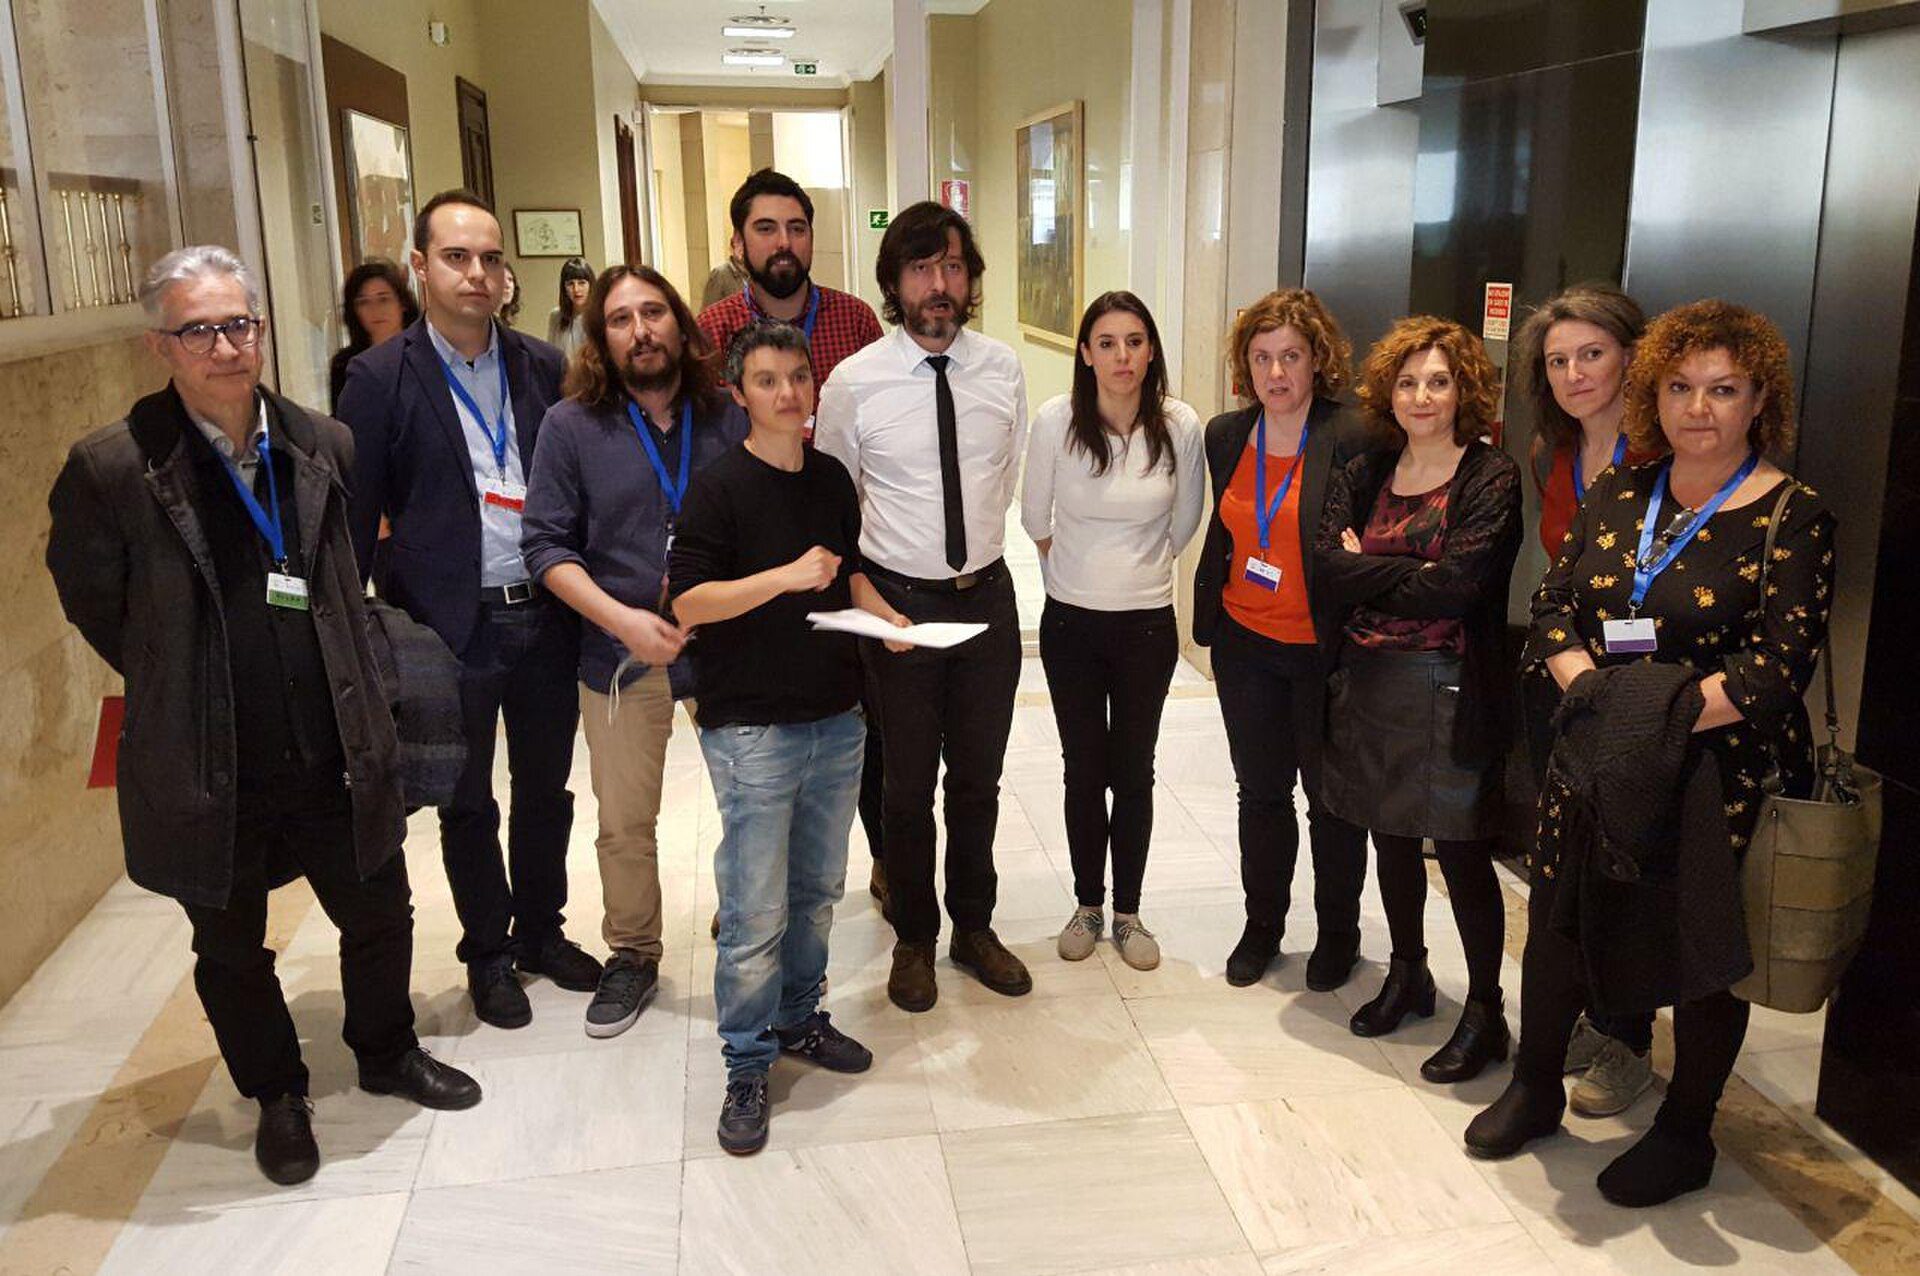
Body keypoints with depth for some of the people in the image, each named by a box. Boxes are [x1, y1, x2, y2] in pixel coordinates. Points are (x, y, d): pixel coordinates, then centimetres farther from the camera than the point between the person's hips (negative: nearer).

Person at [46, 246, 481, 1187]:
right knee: (231, 953, 17)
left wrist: (331, 680, 10)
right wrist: (178, 687, 3)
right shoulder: (110, 467, -14)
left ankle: (388, 1054, 44)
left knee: (381, 916, 18)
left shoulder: (324, 446, -3)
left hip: (335, 756, 3)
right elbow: (91, 600, 0)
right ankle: (277, 1095, 41)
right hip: (206, 773, -2)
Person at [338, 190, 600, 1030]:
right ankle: (488, 954, 31)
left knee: (545, 790, 16)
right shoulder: (380, 378, -6)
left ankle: (541, 931, 37)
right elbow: (354, 516, -5)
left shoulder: (543, 366, 4)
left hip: (545, 615, 3)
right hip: (450, 626, -3)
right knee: (467, 805, 12)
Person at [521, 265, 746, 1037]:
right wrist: (624, 620, -16)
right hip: (621, 653, 0)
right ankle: (632, 955, 30)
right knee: (624, 822, 10)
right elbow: (546, 544, -5)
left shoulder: (730, 418, 1)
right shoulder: (571, 424, -2)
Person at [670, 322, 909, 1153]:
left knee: (817, 891, 17)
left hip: (836, 719, 6)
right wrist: (786, 576, -24)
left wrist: (886, 618, 4)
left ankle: (797, 1018, 36)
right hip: (752, 730, -6)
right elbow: (689, 602, -15)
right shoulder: (719, 486, -9)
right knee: (755, 912, -2)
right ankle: (747, 1068, 14)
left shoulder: (832, 479, 9)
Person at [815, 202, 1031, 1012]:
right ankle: (914, 939, 33)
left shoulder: (1003, 369, -3)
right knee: (909, 785, 11)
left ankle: (974, 928, 37)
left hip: (987, 595, 3)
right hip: (898, 602, -3)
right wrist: (863, 591, -1)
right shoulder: (854, 383, -12)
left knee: (978, 778, 17)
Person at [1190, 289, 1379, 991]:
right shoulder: (1226, 435, 2)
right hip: (1245, 643, 5)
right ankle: (1262, 926, 33)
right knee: (1260, 791, 16)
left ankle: (1338, 933, 31)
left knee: (1331, 796, 11)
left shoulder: (1354, 439, -15)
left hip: (1322, 650, -4)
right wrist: (1208, 612, 12)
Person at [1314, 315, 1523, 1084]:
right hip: (1368, 682, 5)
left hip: (1448, 689, -5)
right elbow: (1330, 565, -6)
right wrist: (1415, 573, -14)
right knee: (1391, 835, 16)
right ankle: (1407, 975, 35)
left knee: (1460, 848, 2)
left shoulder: (1491, 478, -7)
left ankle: (1484, 1012, 16)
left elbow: (1458, 584, -18)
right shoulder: (1364, 476, 8)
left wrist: (1370, 572, -6)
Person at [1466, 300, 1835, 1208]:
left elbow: (1778, 665, -17)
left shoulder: (1791, 518, -10)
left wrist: (1665, 716, -24)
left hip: (1717, 780, -4)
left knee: (1702, 953, 10)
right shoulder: (1619, 491, 5)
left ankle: (1684, 1136, 32)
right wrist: (1588, 686, -16)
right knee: (1556, 924, 15)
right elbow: (1554, 604, 2)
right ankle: (1536, 1090, 37)